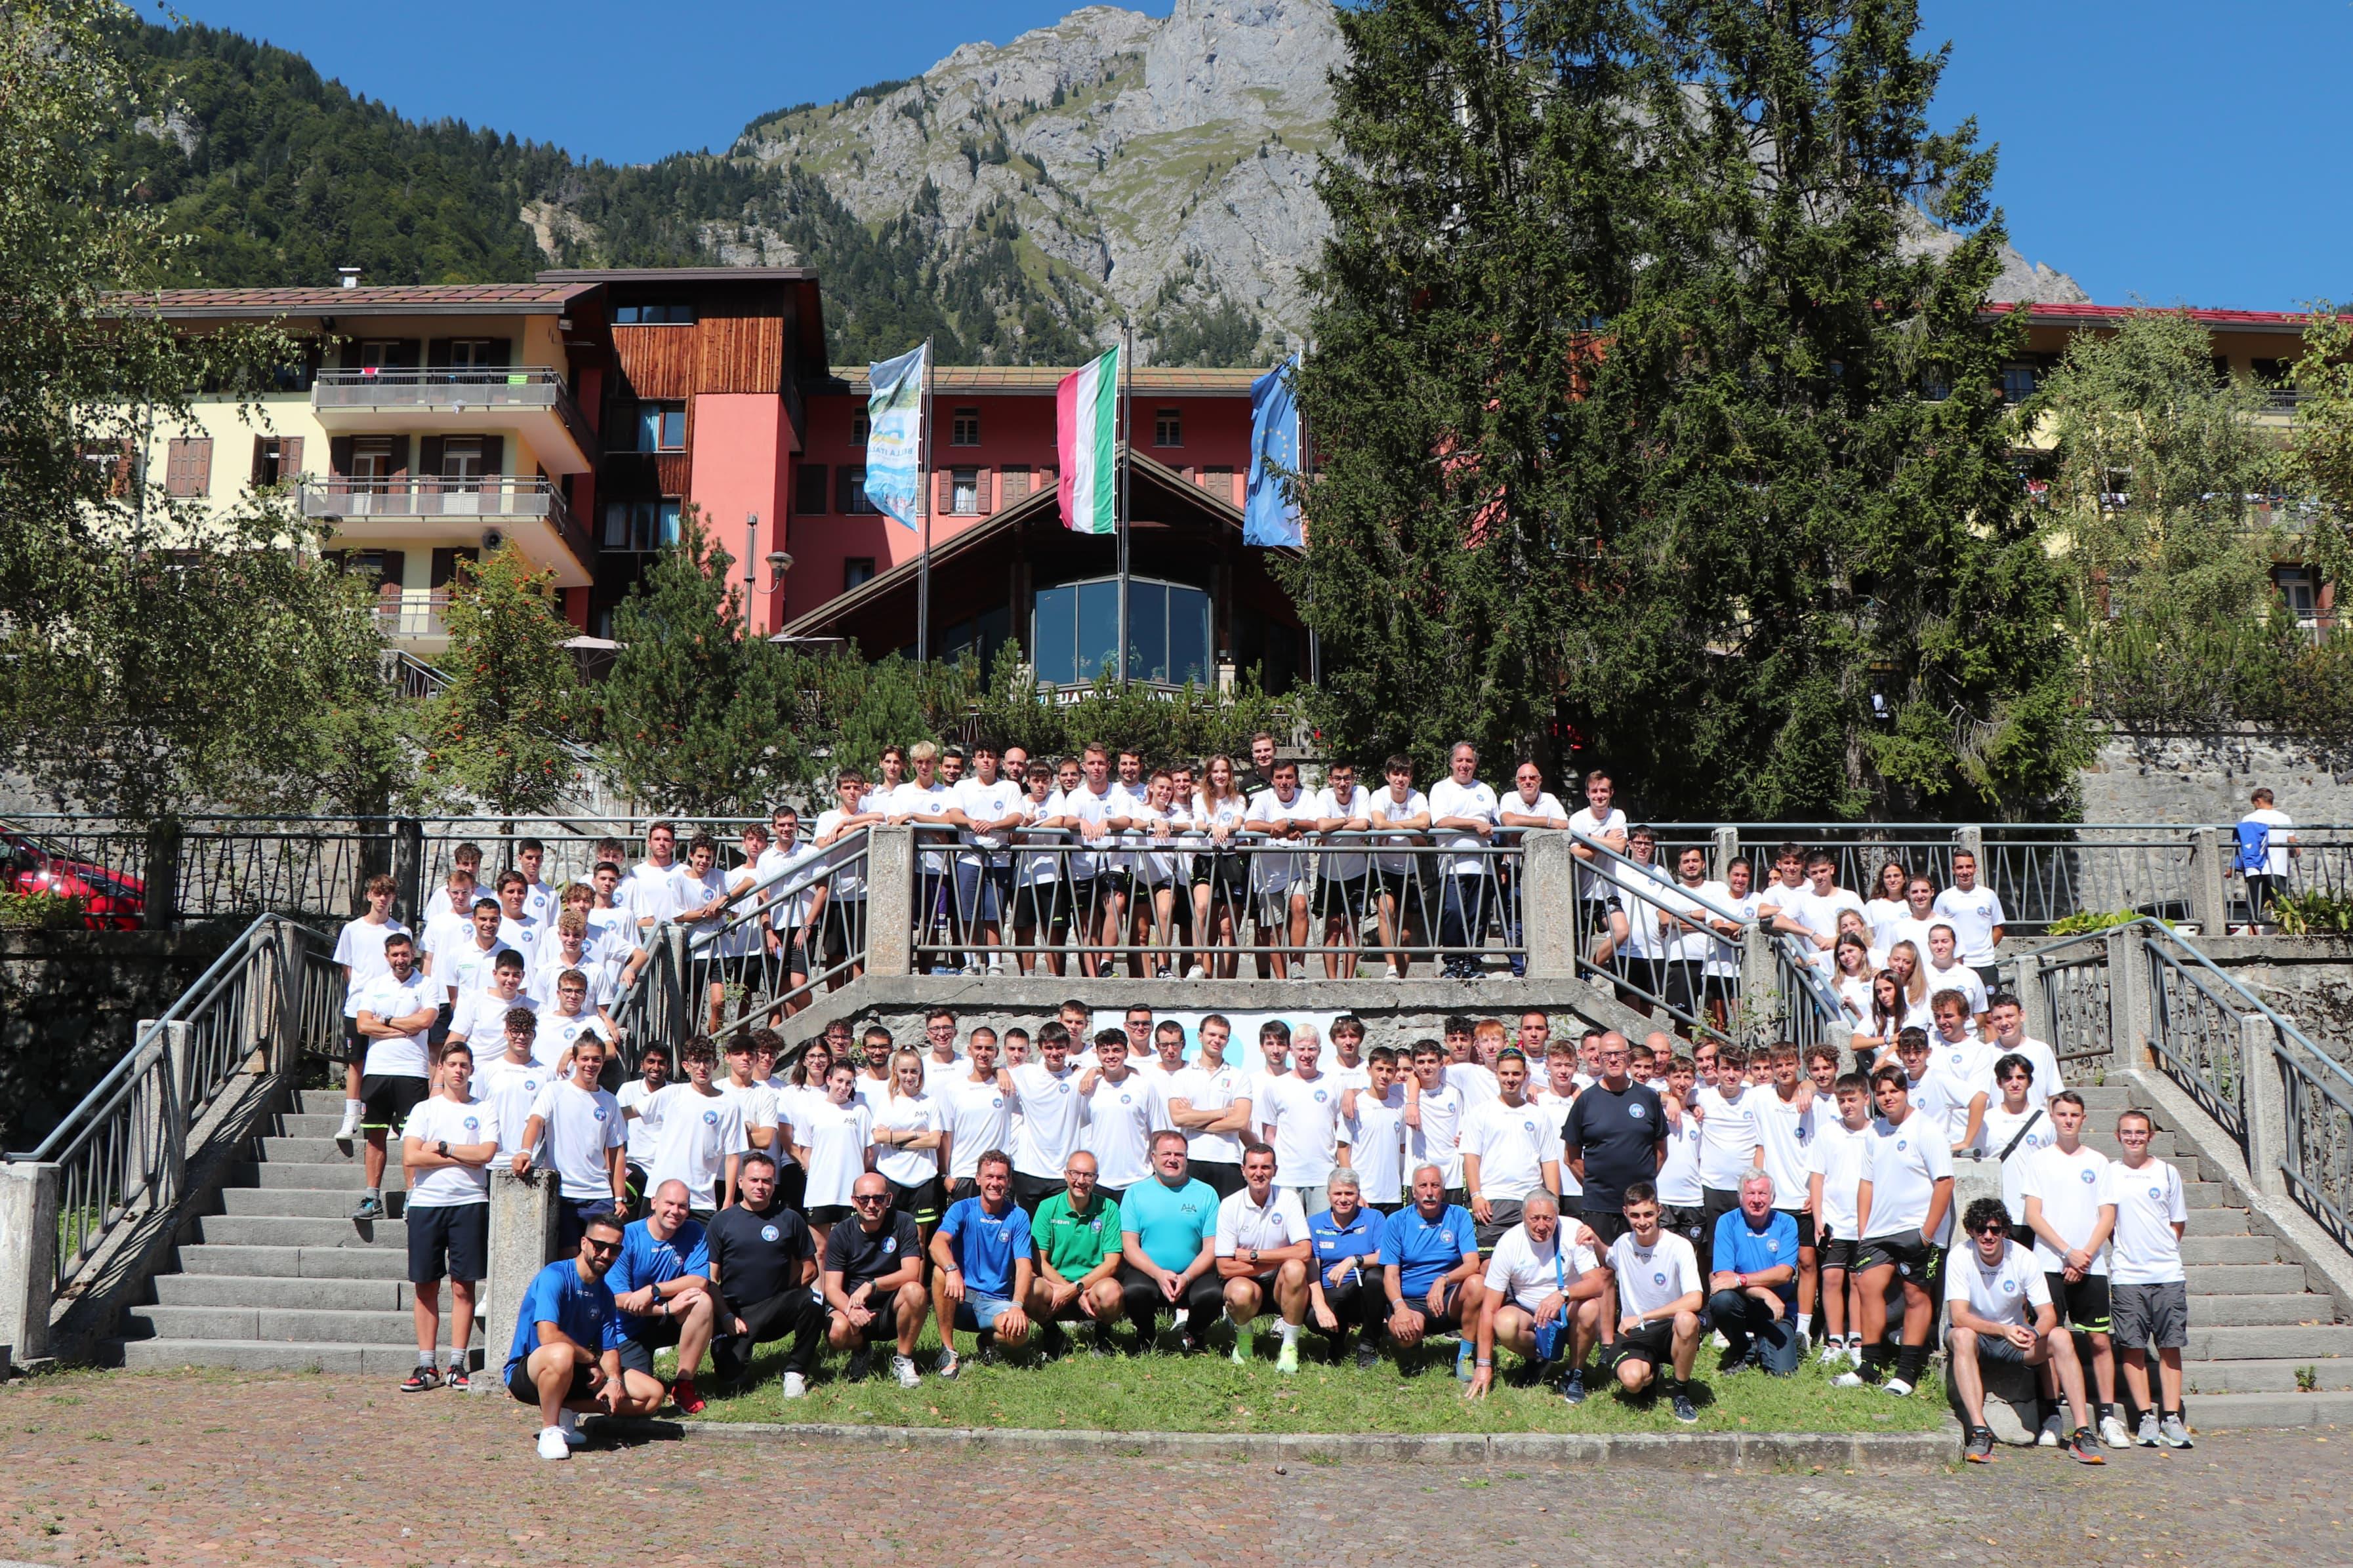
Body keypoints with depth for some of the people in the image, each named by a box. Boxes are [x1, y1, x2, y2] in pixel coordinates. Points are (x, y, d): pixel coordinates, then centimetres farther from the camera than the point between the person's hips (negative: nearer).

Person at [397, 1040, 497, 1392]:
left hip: (469, 1204, -1)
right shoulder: (424, 1110, 10)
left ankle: (458, 1365, 3)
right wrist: (465, 1157, -5)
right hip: (426, 1203, 1)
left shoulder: (485, 1111, 10)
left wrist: (442, 1147, -5)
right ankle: (426, 1366, 7)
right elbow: (410, 1158, -5)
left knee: (463, 1286, -1)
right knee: (426, 1285, 2)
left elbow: (486, 1153, -7)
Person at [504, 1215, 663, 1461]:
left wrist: (614, 1380, -16)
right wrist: (592, 1358, -17)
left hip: (577, 1373, 8)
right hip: (526, 1374, -8)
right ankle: (550, 1430, -21)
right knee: (562, 1353, -43)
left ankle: (564, 1410, -2)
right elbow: (548, 1336, -29)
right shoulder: (554, 1277, -17)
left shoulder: (604, 1292, 8)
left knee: (653, 1395, -3)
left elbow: (610, 1348, 5)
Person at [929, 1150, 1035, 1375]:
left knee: (1019, 1333, -32)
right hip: (960, 1299, 0)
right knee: (941, 1271, -32)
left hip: (996, 1302, 0)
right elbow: (937, 1243, -21)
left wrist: (1017, 1305, -29)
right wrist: (952, 1270, -43)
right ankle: (948, 1351, -19)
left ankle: (988, 1339, 7)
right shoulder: (962, 1209, -2)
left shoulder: (1018, 1217, 1)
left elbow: (1024, 1266, -10)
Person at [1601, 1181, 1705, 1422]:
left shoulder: (1679, 1247, -13)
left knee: (1687, 1320, -39)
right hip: (1635, 1333, 2)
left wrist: (1641, 1317, -23)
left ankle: (1681, 1392, -12)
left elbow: (1694, 1301, -26)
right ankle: (1651, 1373, 12)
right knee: (1631, 1380, -30)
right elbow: (1606, 1267, 29)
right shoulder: (1623, 1243, 2)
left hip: (1670, 1330, -2)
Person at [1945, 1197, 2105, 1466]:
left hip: (2015, 1334, 3)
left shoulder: (2023, 1259, -13)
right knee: (1962, 1336, -37)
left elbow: (2048, 1315, -15)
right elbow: (1958, 1317, -28)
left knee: (2061, 1338, -24)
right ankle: (1980, 1433, -39)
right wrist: (2003, 1330, -44)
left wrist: (2033, 1334, -39)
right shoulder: (1961, 1258, -19)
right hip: (1975, 1334, -2)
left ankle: (2083, 1433, -23)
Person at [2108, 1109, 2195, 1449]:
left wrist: (2162, 1252, 3)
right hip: (2126, 1277, 0)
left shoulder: (2167, 1173, 7)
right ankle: (2146, 1417, 6)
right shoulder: (2108, 1173, 5)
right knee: (2133, 1347, 0)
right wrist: (2123, 1251, 0)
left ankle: (2171, 1417, 5)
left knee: (2170, 1346, 1)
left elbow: (2178, 1224, 12)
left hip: (2168, 1273, 1)